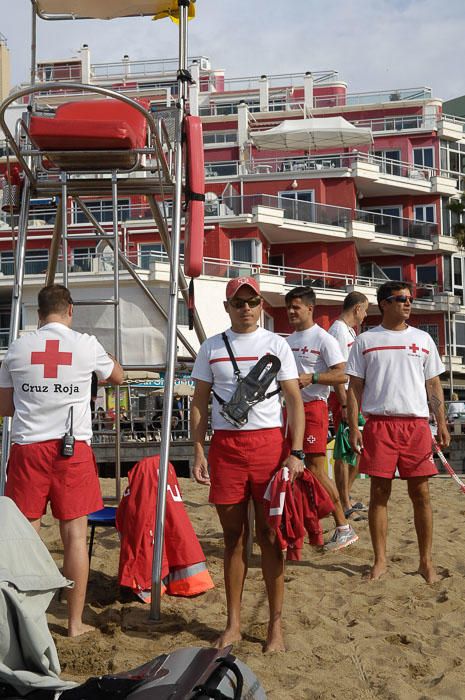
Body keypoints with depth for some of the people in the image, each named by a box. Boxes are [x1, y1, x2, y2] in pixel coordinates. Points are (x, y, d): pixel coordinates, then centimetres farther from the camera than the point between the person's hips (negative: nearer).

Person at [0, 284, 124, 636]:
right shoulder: (86, 345, -1)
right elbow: (118, 376, 19)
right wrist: (102, 354, 36)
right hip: (73, 448, -2)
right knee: (75, 534, 5)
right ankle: (76, 622, 12)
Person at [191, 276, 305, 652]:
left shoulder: (276, 344, 4)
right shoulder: (211, 348, 9)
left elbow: (295, 399, 1)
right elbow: (200, 403, 11)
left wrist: (296, 452, -8)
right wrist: (198, 452, 1)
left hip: (269, 442, -2)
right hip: (225, 445, 2)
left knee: (269, 534, 3)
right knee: (233, 536, 8)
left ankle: (276, 624, 14)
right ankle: (234, 622, 19)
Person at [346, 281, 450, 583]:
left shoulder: (422, 339, 11)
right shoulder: (365, 341, 6)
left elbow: (434, 384, 13)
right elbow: (355, 387, 5)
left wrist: (442, 424, 3)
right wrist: (354, 427, -3)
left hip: (417, 424, 1)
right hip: (379, 424, -1)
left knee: (421, 494, 3)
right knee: (379, 493, 3)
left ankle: (426, 561, 16)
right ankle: (380, 560, 15)